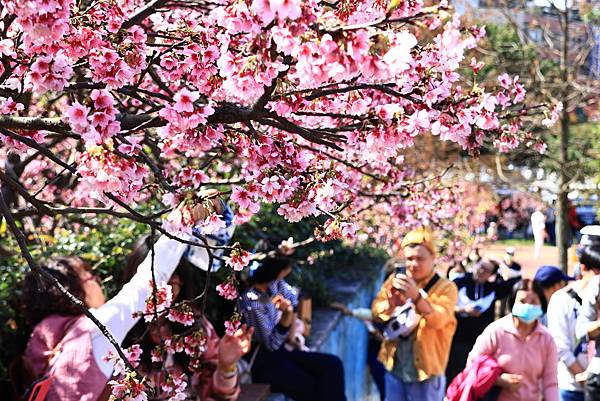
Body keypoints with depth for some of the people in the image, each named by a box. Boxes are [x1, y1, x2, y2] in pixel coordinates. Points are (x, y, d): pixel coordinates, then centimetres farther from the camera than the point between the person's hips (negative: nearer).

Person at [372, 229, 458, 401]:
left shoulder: (445, 287, -9)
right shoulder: (395, 280, 5)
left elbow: (438, 320, -25)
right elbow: (376, 310, -5)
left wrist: (416, 297, -42)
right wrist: (390, 305, -28)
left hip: (425, 368, -4)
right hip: (395, 365, 4)